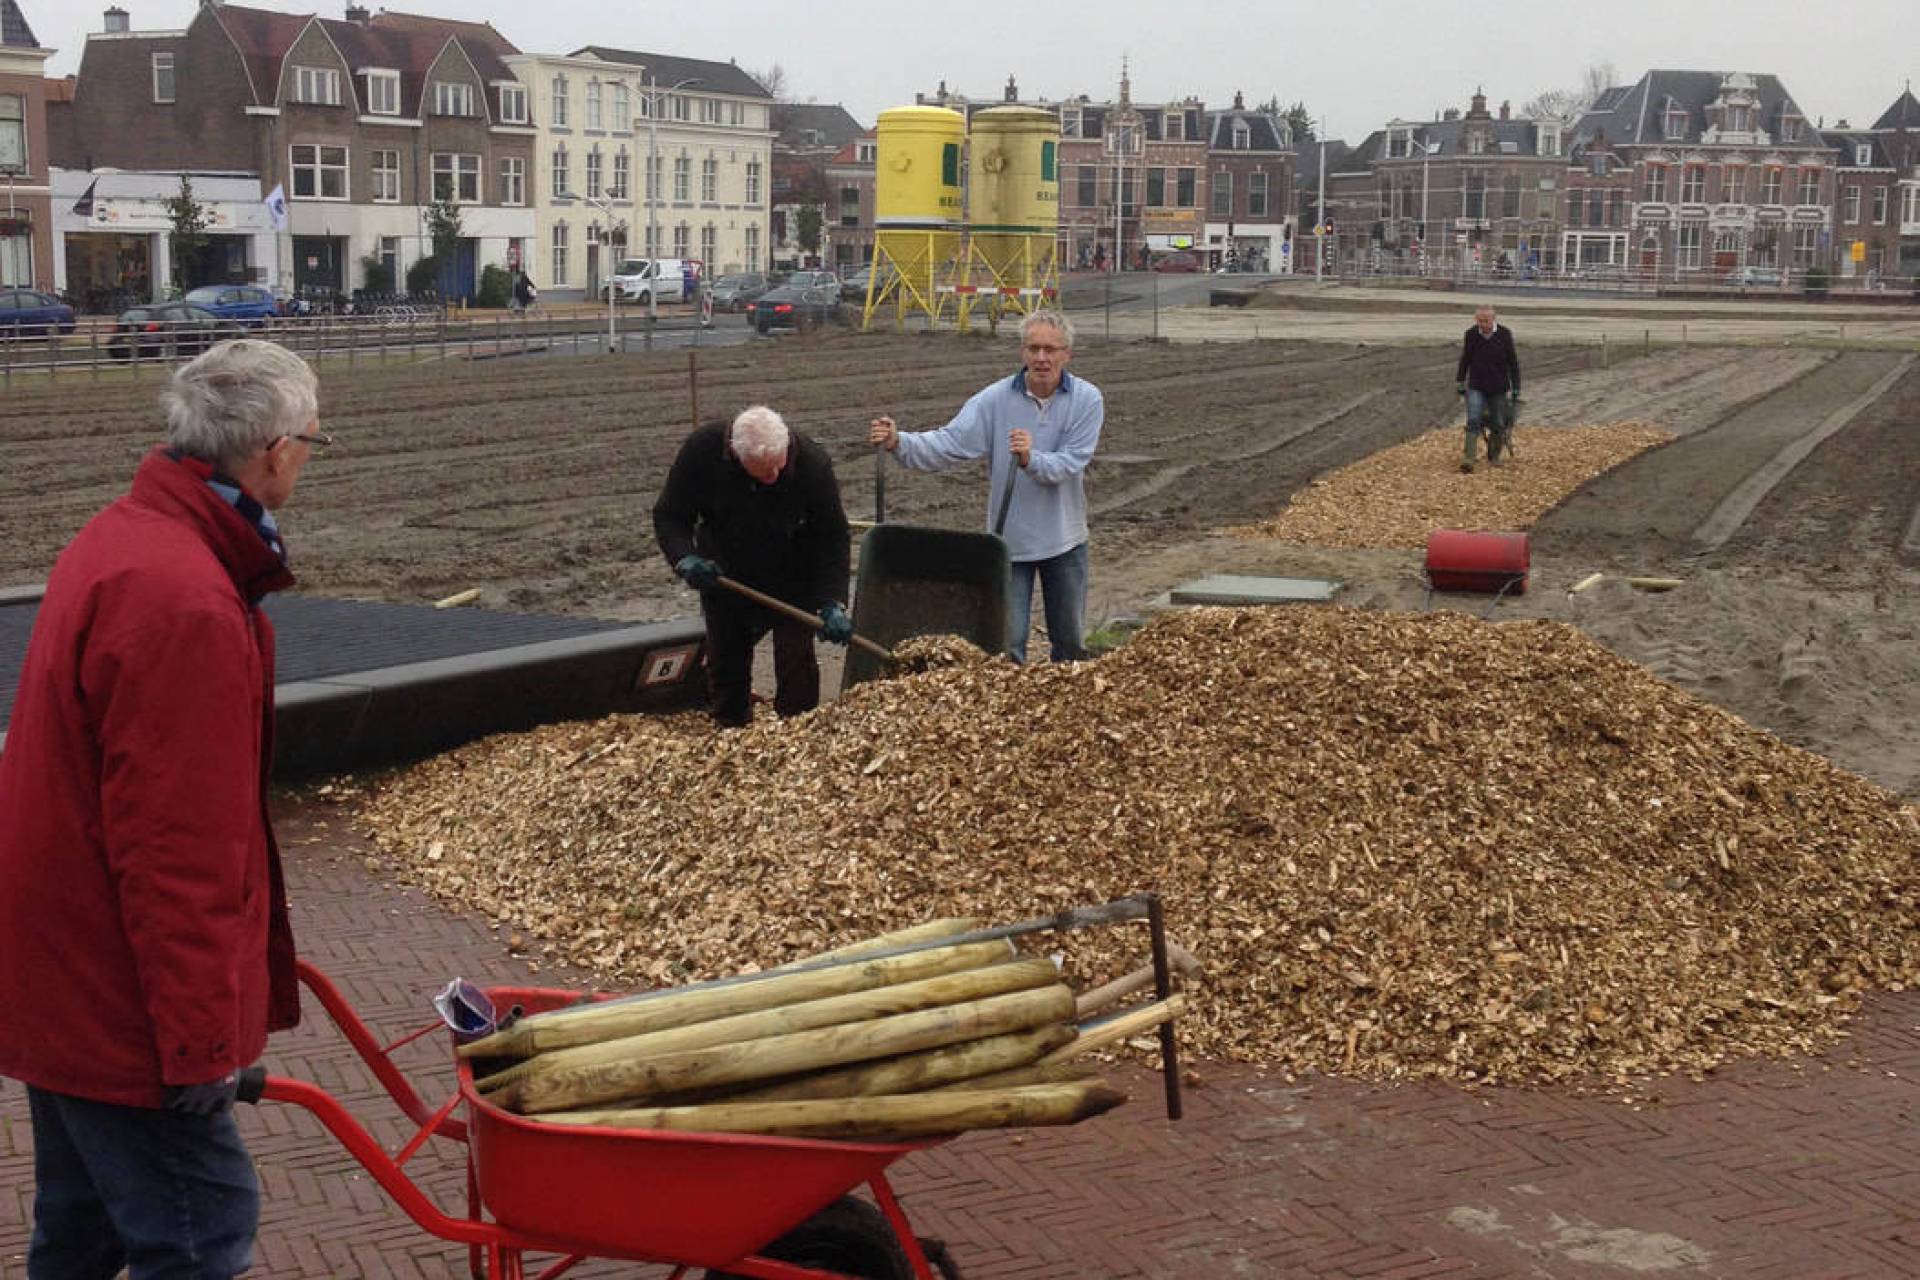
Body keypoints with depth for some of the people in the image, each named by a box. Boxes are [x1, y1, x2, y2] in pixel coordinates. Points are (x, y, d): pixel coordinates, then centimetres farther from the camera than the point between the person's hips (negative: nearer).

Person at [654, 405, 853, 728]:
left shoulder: (813, 464, -28)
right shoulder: (702, 449, -25)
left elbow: (832, 540, -19)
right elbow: (669, 516, -14)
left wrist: (832, 604, -28)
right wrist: (686, 559, -33)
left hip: (791, 584, -2)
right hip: (722, 578, 2)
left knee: (796, 666, -8)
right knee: (725, 666, 12)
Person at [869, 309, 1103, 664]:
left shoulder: (1087, 400, -9)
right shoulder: (996, 399, -9)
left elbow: (1070, 464, -18)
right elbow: (948, 443, -19)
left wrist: (1031, 459, -37)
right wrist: (898, 442, -35)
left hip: (1064, 541, 1)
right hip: (1010, 539, -1)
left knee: (1071, 641, 16)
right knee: (1008, 641, 0)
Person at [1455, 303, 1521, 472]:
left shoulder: (1504, 334, -9)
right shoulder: (1471, 335, -6)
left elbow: (1513, 362, -2)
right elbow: (1465, 360, 9)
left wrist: (1516, 388, -3)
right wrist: (1459, 382, 13)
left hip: (1499, 388, 0)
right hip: (1476, 387, 0)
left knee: (1498, 425, 7)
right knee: (1473, 421, -15)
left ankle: (1493, 458, 26)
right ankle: (1468, 459, -19)